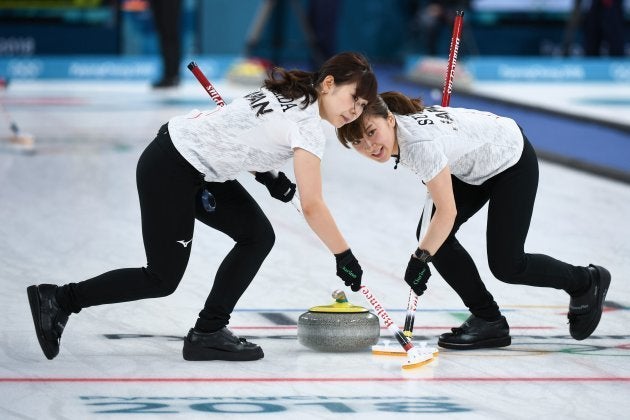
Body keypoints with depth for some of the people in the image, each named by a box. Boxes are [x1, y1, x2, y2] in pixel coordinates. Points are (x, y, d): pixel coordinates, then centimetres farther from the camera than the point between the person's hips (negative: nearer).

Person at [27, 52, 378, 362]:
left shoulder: (291, 95, 7)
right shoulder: (308, 126, -20)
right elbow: (312, 206, -21)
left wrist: (267, 176, 7)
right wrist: (345, 257, -13)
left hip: (198, 165, 10)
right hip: (169, 169, -10)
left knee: (257, 236, 5)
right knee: (163, 279, -1)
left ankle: (208, 332, 8)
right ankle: (57, 301, 7)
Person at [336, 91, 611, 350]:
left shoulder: (419, 143, -38)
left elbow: (447, 212, -33)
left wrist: (420, 258, -25)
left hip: (513, 159, -8)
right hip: (476, 162, 9)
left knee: (506, 265, -7)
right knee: (430, 234, -7)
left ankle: (586, 282, 19)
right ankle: (488, 319, 4)